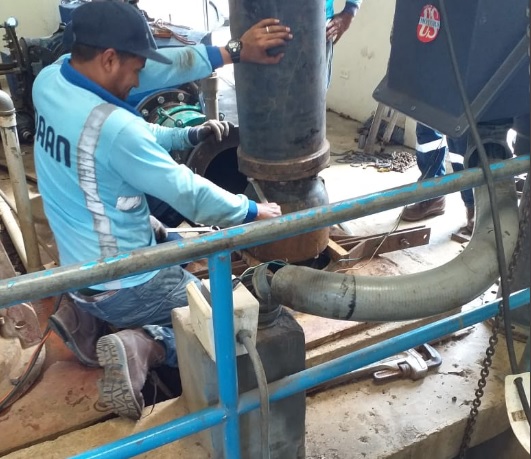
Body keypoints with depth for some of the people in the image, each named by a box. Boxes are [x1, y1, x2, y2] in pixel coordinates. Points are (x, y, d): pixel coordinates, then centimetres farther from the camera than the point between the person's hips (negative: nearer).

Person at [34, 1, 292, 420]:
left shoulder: (49, 80, -6)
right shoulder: (113, 127, -30)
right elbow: (192, 196, -22)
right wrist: (253, 211, -2)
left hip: (80, 270, 8)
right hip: (122, 286, -8)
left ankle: (89, 319, 16)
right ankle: (142, 346, -10)